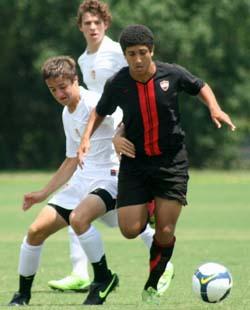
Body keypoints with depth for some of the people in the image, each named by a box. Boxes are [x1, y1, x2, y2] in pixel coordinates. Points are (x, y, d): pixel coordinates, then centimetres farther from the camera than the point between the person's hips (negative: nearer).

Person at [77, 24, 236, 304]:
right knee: (130, 230, -9)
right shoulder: (116, 84, -8)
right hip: (134, 163, 1)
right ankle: (147, 208, 29)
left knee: (165, 233, -7)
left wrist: (214, 108, -8)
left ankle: (151, 287, 14)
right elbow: (99, 112, 10)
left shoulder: (172, 74, -9)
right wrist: (86, 138, -6)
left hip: (171, 160, -1)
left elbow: (200, 87, 10)